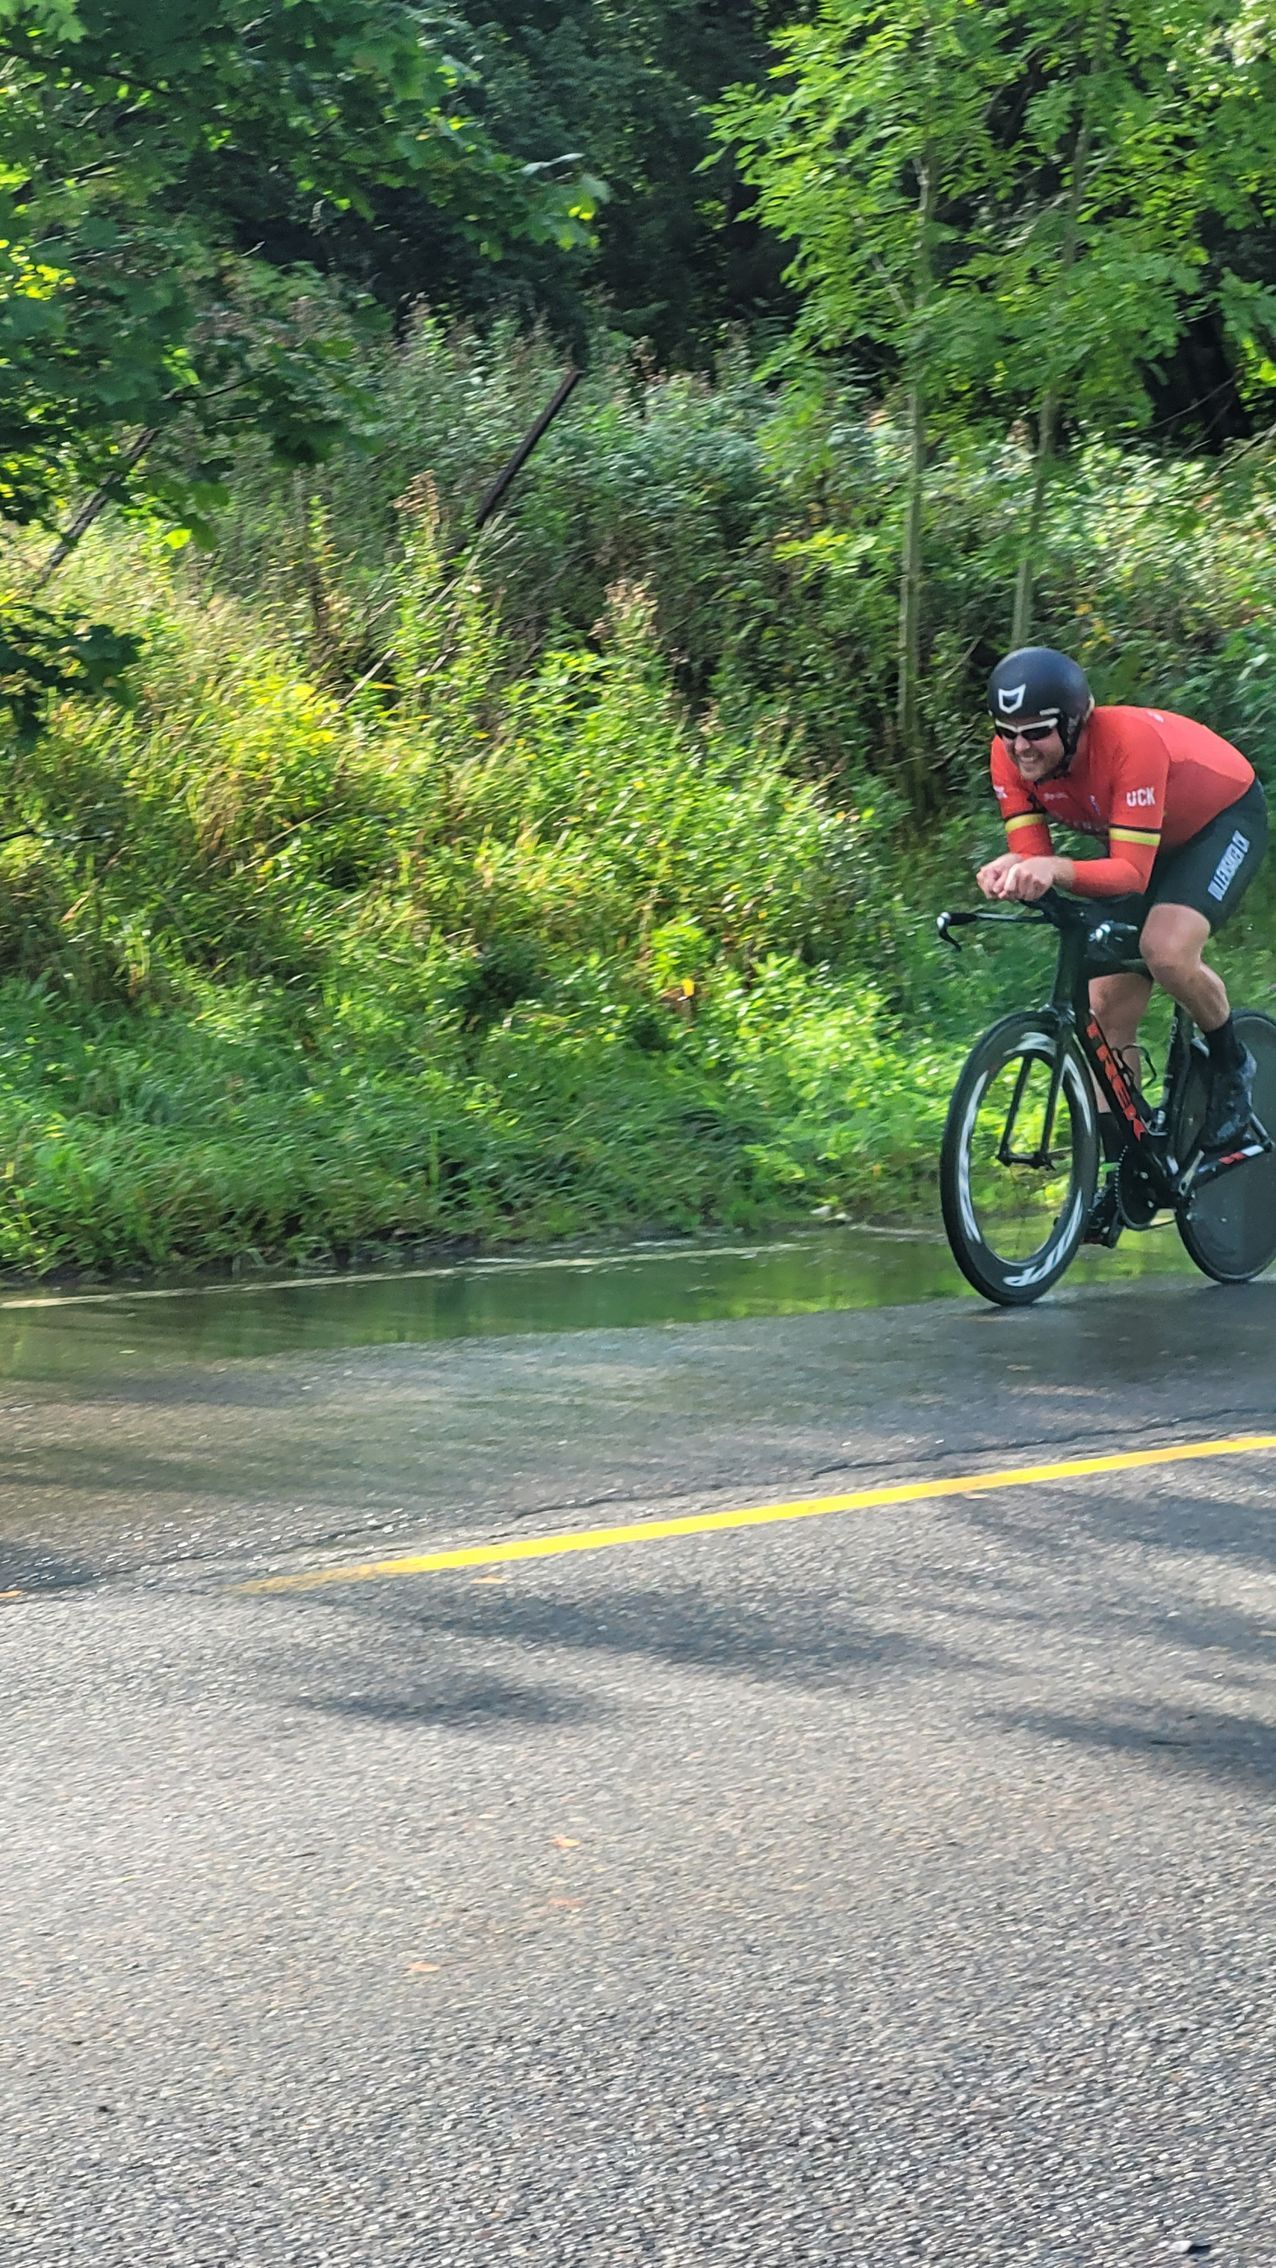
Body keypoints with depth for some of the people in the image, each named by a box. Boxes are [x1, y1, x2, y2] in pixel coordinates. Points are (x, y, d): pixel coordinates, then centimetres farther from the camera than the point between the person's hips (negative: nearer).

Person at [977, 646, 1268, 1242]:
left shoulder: (1131, 740, -39)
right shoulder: (1012, 757, -22)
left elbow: (1131, 871, -41)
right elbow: (1032, 855, -23)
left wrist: (1059, 871, -59)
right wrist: (1011, 871, -47)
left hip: (1223, 818, -6)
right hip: (1140, 839, 6)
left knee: (1166, 949, -32)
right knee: (1108, 1008, -2)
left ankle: (1231, 1064, -3)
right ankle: (1122, 1174, 8)